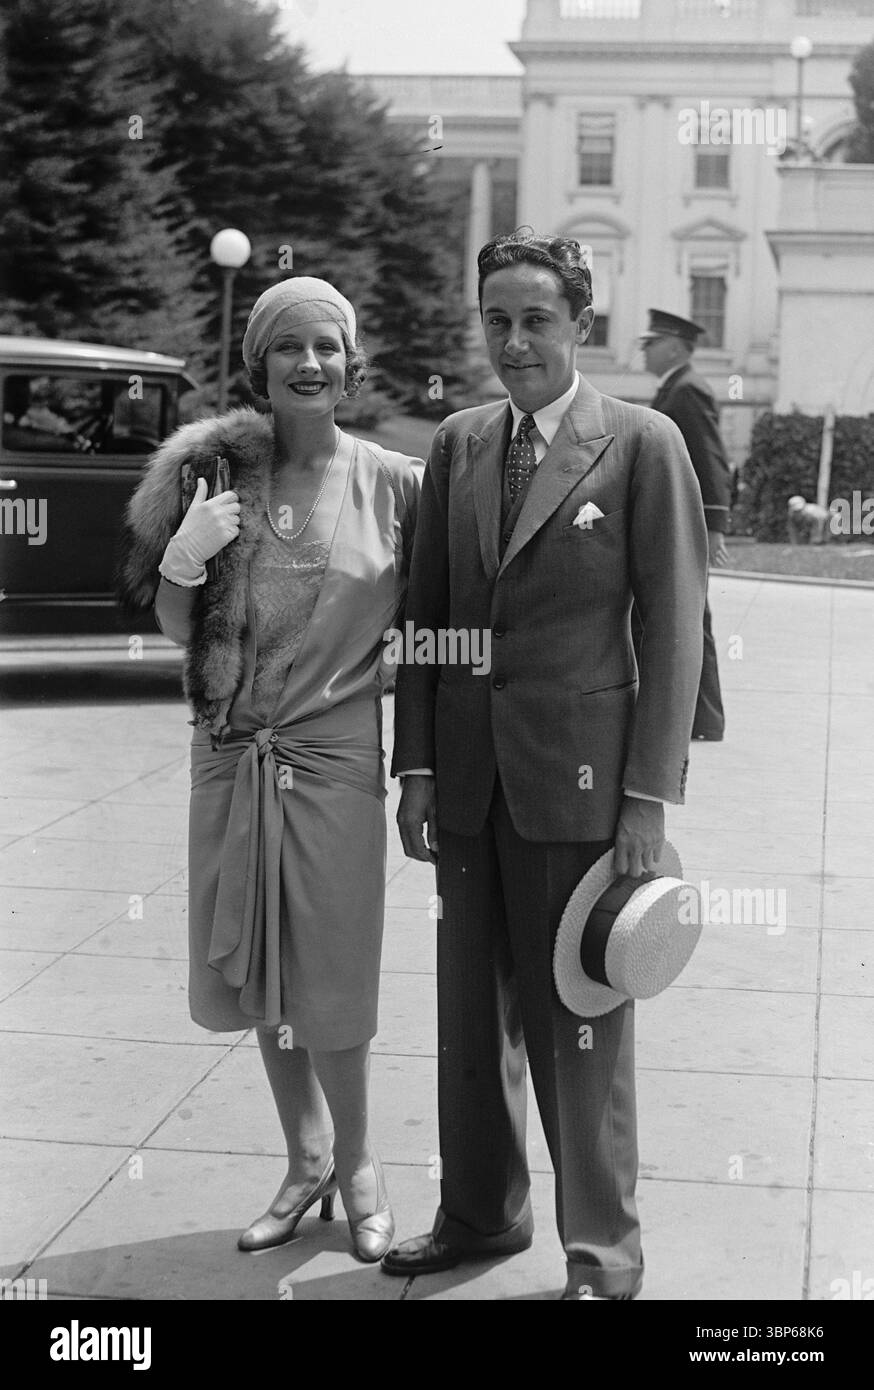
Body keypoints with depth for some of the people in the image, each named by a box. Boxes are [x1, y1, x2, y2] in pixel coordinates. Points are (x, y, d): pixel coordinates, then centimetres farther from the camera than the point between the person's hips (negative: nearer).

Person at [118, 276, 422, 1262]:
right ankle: (306, 1160, 33)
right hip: (231, 756, 3)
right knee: (258, 972, 14)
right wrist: (182, 559, -14)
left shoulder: (394, 484, -6)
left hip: (333, 756, -3)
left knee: (327, 979, 4)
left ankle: (355, 1163, 28)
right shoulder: (220, 472, 1)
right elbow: (176, 629, 6)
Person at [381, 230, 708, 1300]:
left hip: (579, 776, -5)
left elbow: (673, 628, -6)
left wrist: (649, 797, -11)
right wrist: (417, 765, 5)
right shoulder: (457, 444, 9)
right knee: (471, 1014, 14)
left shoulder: (644, 445, -5)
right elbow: (424, 610, 11)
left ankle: (601, 1253, 18)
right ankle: (480, 1215, 32)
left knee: (579, 1024, 2)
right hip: (468, 777, 5)